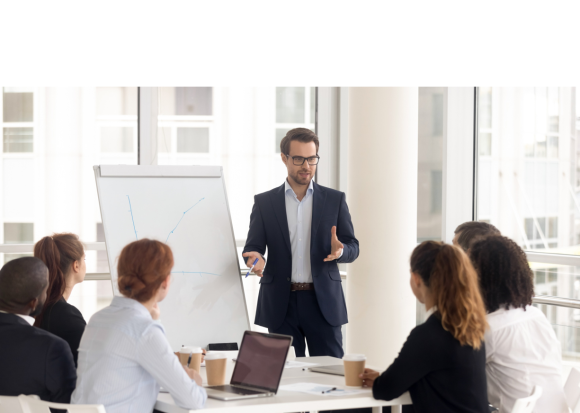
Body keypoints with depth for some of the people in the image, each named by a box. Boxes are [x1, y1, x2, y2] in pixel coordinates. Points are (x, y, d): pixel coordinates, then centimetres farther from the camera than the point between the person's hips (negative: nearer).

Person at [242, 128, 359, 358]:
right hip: (281, 303, 0)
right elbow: (252, 246, 5)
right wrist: (256, 258, -19)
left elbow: (353, 248, 6)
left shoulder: (335, 200, 8)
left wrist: (339, 250, -18)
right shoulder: (264, 202, 7)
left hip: (323, 302, 0)